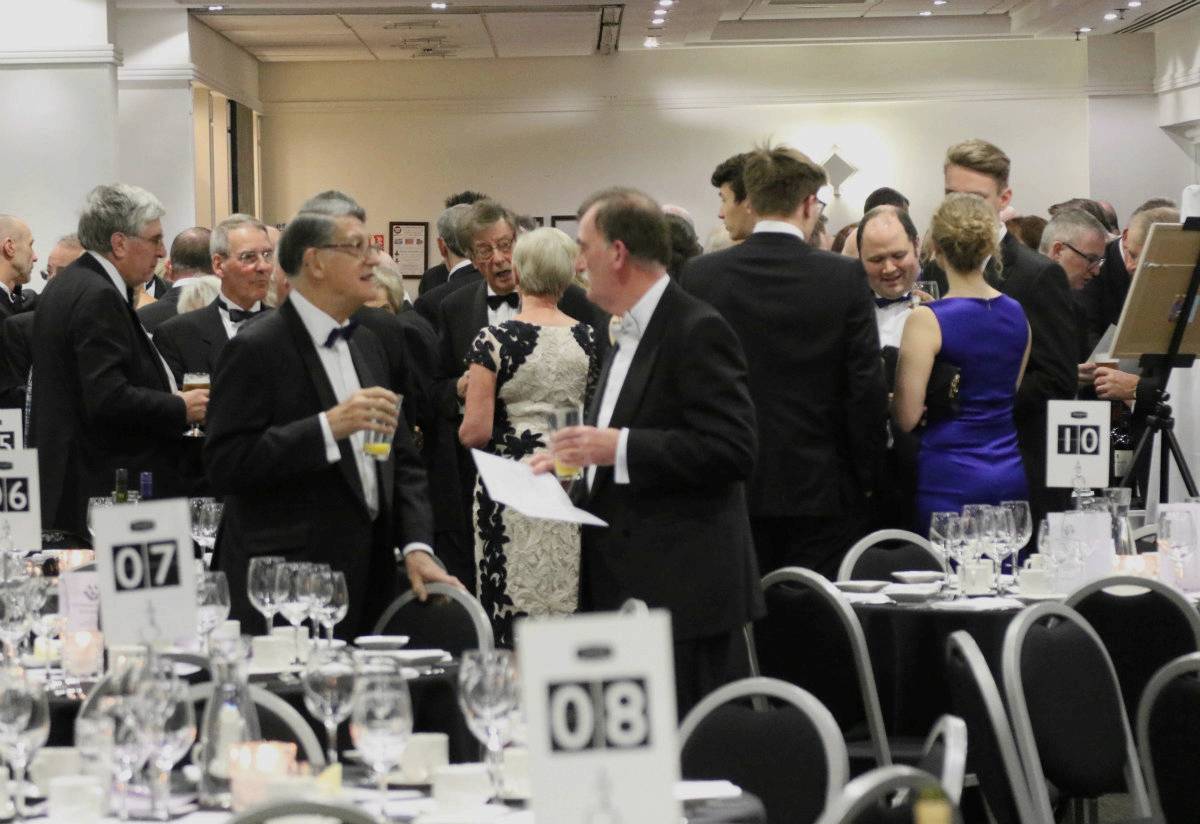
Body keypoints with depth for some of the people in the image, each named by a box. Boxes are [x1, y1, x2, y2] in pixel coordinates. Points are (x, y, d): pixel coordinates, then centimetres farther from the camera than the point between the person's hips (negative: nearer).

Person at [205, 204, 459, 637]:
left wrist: (416, 547, 2)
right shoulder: (256, 349, -9)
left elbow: (402, 460, 17)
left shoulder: (366, 346, 16)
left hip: (369, 577, 7)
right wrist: (328, 427, -24)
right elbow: (225, 466, -17)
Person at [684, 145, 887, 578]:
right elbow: (867, 388, -5)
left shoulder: (700, 275, -1)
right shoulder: (845, 277, -6)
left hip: (732, 491, 2)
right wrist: (867, 478, 6)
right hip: (822, 493, -2)